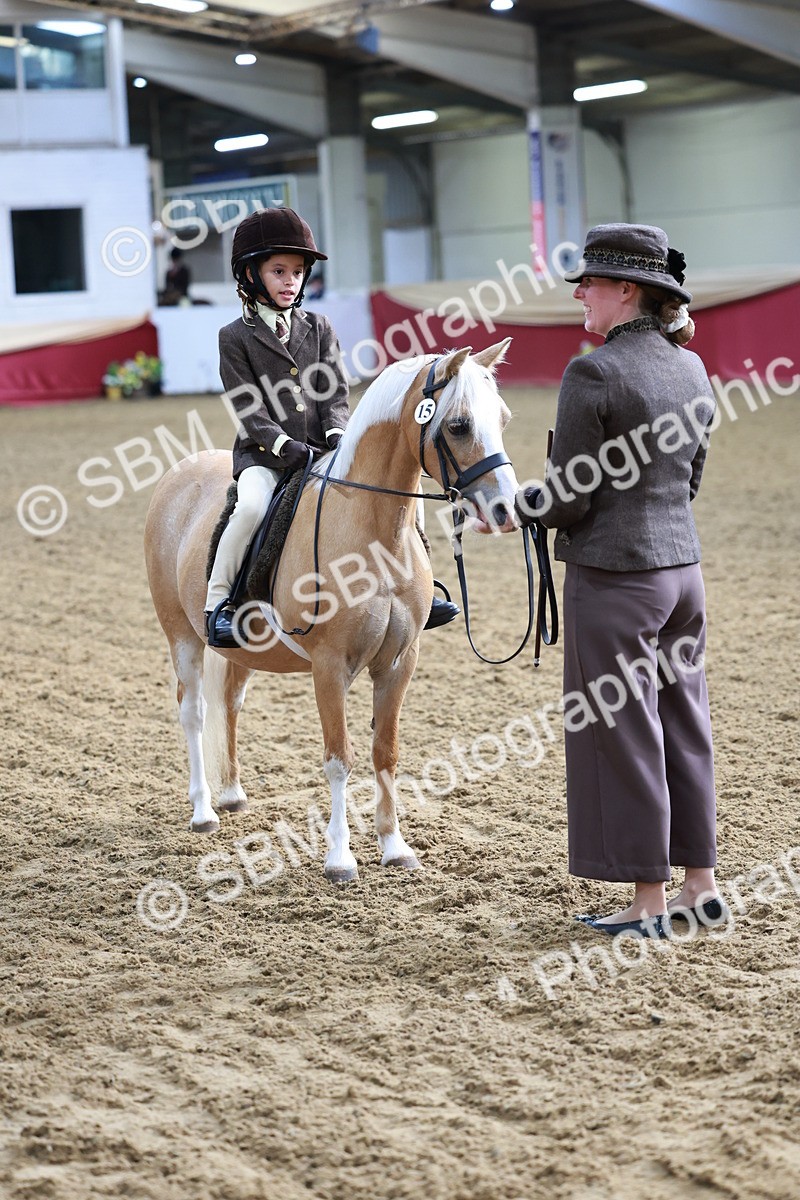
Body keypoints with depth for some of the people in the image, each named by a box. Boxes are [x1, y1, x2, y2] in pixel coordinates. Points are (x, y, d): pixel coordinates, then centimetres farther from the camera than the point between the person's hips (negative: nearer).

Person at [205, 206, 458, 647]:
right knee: (252, 506, -35)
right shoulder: (235, 337, 1)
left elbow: (335, 394, 8)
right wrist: (285, 446, -19)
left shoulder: (318, 328, 13)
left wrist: (336, 434, -12)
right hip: (264, 455, -4)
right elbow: (247, 409, -6)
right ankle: (218, 603, -21)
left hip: (322, 451, 4)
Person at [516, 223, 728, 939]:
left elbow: (570, 500, -16)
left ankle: (650, 903, 9)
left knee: (620, 734, 2)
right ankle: (702, 887, 22)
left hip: (612, 577, -8)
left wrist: (508, 509, 0)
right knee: (684, 724, 15)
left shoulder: (592, 375, -17)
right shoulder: (691, 369, 7)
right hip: (683, 565, 8)